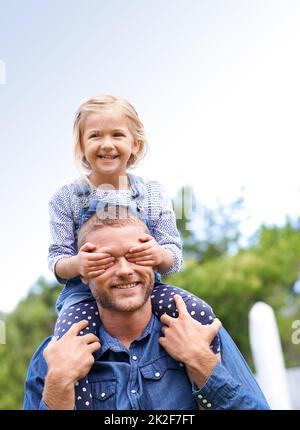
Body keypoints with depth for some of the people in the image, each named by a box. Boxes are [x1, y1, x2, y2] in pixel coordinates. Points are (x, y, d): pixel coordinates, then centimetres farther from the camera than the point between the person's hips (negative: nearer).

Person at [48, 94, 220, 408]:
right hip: (85, 292, -1)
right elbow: (56, 259, -2)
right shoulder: (66, 199, 0)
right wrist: (76, 264, -27)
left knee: (202, 315, -21)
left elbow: (174, 256, 0)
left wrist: (160, 255, -26)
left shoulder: (153, 194, 3)